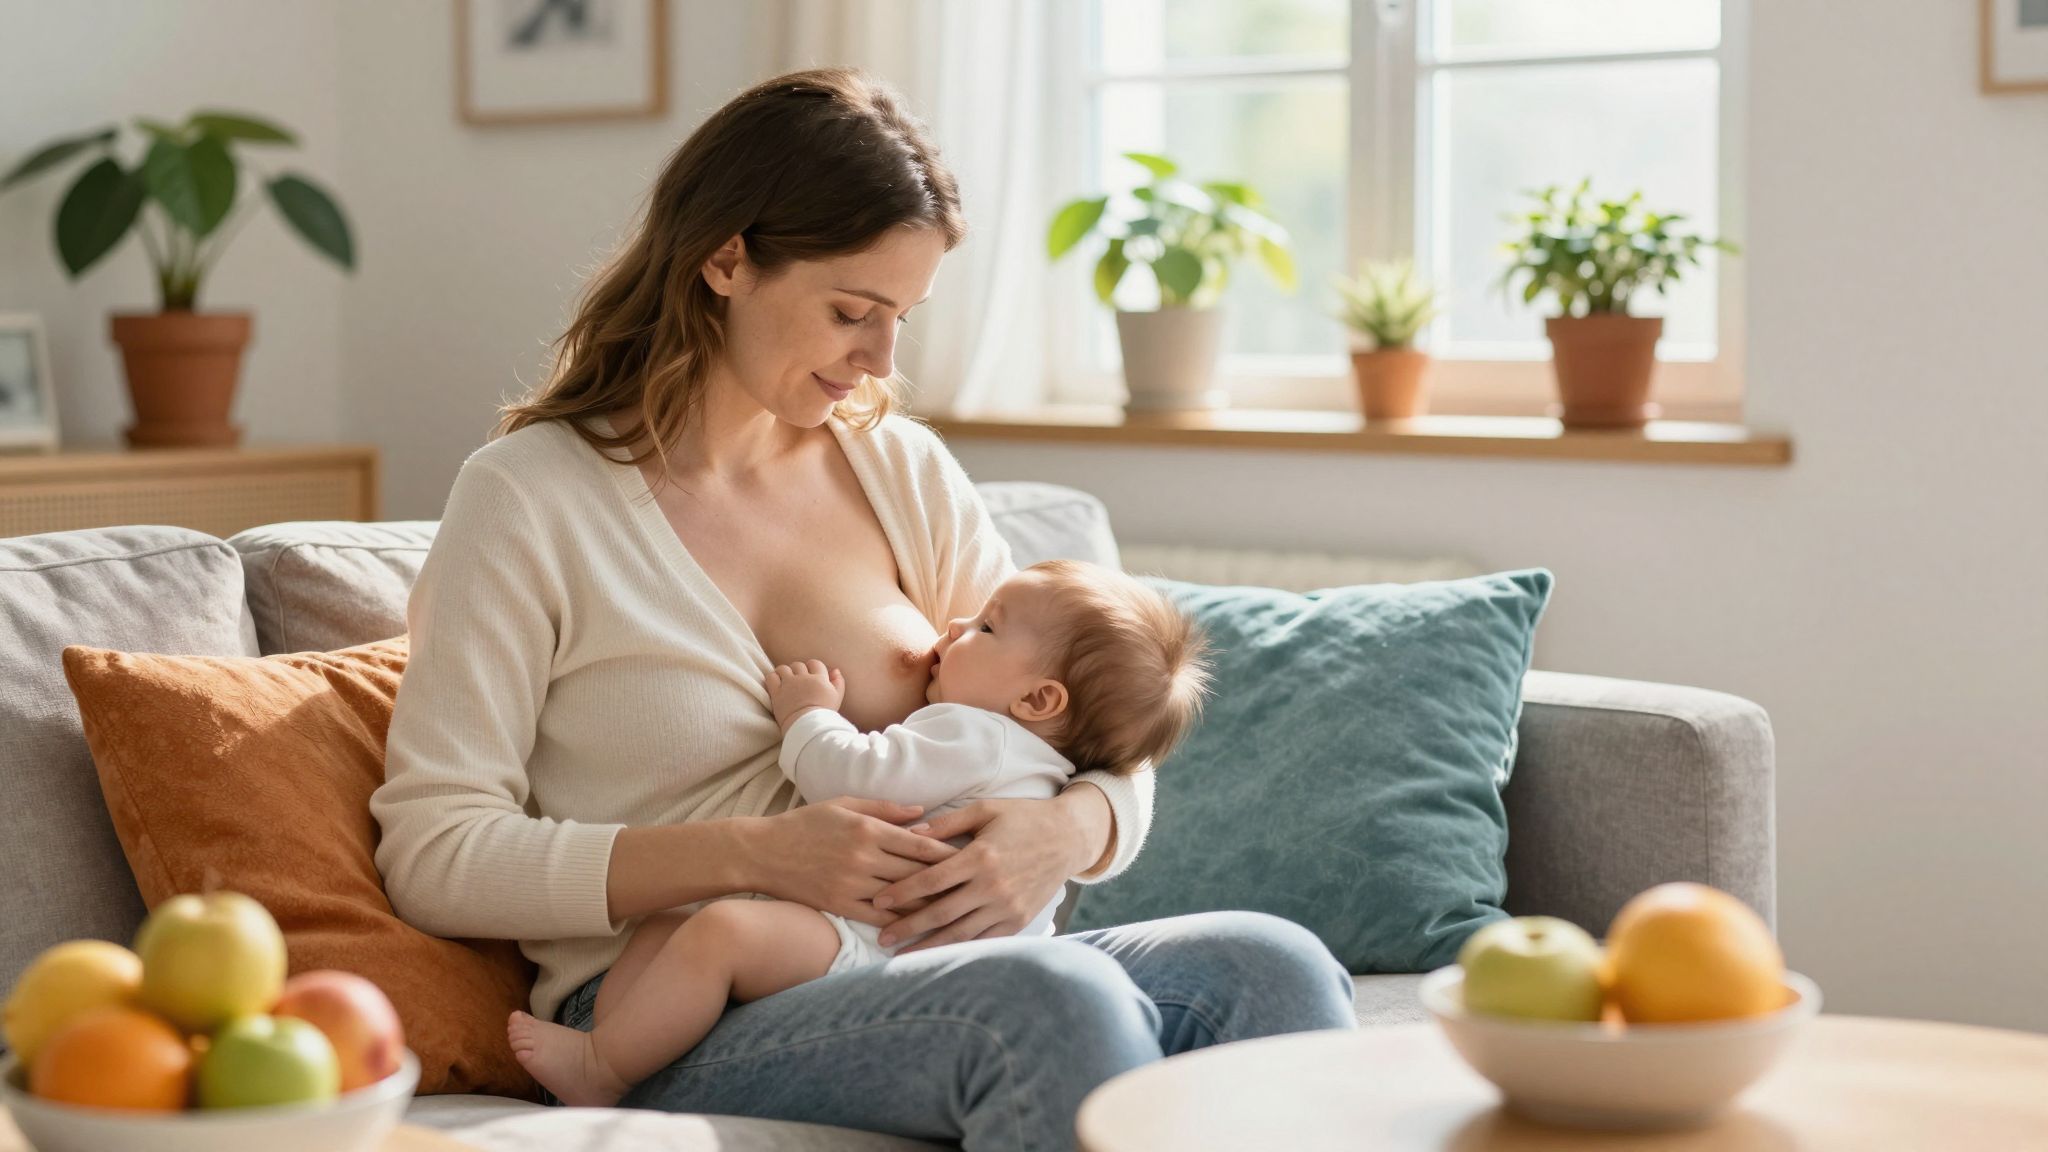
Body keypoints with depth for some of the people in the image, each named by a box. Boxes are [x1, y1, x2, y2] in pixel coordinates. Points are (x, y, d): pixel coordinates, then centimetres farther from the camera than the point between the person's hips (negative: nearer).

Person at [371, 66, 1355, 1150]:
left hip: (911, 970, 5)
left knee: (1273, 969, -25)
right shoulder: (530, 498, -1)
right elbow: (433, 854, -7)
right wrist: (753, 854, -18)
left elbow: (1108, 756, 16)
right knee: (1057, 1001, -35)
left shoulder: (902, 470, 14)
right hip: (672, 1022, -5)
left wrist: (1061, 832, -10)